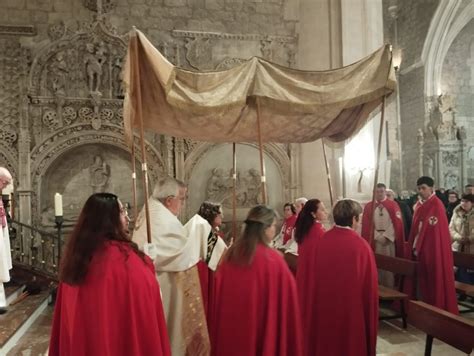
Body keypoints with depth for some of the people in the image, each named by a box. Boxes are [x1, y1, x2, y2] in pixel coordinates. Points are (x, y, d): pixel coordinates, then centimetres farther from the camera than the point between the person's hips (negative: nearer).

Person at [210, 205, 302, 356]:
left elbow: (219, 296, 5)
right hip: (263, 331, -5)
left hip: (229, 329, 5)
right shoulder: (272, 259, -19)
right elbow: (285, 300, -14)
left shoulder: (230, 254, -4)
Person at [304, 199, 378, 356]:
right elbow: (370, 287, -10)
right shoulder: (361, 246, -17)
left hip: (322, 310, 3)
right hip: (352, 311, -3)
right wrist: (371, 316, 5)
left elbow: (312, 281, 0)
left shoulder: (321, 242, -9)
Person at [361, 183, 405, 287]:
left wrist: (386, 236, -12)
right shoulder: (368, 206, 6)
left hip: (389, 240, -1)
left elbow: (397, 223, -5)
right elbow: (366, 225, 2)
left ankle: (389, 289, 12)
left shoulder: (393, 205, 2)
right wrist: (378, 236, -7)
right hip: (374, 240, 1)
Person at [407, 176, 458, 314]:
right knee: (423, 280, 13)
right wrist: (414, 247, 11)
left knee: (435, 279, 0)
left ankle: (439, 308, 11)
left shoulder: (436, 205, -13)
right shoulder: (419, 205, 11)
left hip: (434, 249, -8)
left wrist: (418, 247, -17)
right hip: (420, 249, 8)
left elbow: (434, 229, -17)